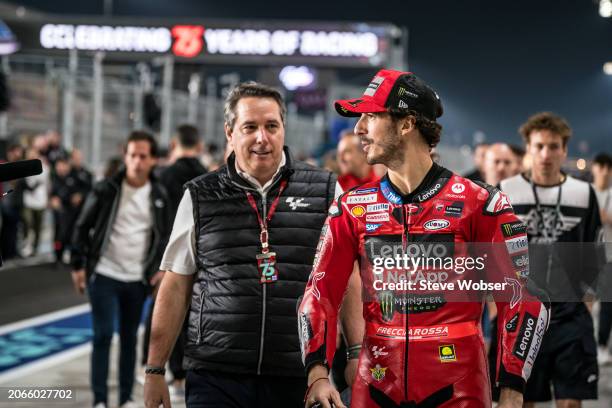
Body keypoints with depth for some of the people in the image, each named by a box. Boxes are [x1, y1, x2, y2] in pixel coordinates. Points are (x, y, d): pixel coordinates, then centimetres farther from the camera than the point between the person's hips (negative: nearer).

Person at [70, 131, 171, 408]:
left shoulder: (159, 195, 0)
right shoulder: (106, 190, -9)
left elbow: (164, 235, 12)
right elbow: (82, 227, -2)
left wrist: (161, 267, 2)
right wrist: (78, 265, -3)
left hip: (138, 279, 3)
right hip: (104, 275, -3)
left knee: (129, 339, 11)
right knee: (103, 335, -6)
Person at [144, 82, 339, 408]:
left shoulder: (325, 192, 5)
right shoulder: (200, 197, 7)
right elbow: (175, 289, 9)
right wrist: (155, 370, 7)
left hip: (297, 380, 0)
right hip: (215, 379, 0)